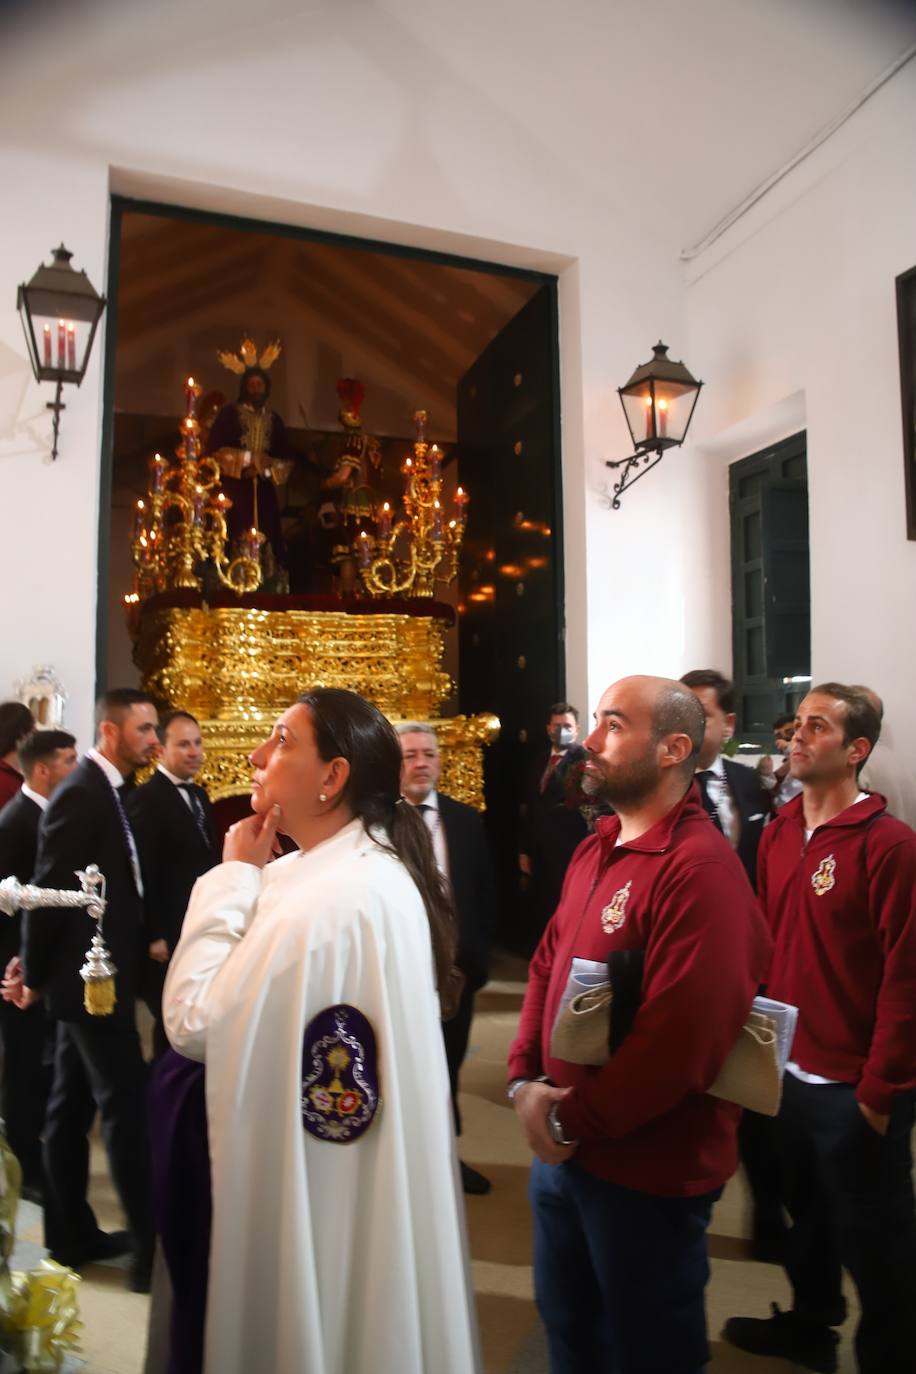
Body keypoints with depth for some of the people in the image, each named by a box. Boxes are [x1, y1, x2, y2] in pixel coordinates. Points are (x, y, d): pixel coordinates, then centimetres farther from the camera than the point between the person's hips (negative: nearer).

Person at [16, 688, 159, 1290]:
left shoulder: (107, 791, 10)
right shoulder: (81, 793, -19)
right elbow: (49, 890, -17)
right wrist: (35, 976, -9)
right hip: (91, 977, -9)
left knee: (73, 1107, 16)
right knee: (128, 1107, -4)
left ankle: (72, 1235, 28)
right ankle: (150, 1249, 6)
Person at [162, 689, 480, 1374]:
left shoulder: (328, 896, -30)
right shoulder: (379, 867, 2)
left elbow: (193, 1023, -24)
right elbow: (259, 1005, 9)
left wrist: (234, 876, -19)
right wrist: (250, 878, -3)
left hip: (320, 1190, -9)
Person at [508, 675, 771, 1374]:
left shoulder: (701, 868, -23)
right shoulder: (594, 850, 5)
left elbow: (681, 1037, -27)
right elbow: (549, 963, 8)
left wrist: (571, 1121, -17)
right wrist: (525, 1081, -4)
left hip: (647, 1171, -7)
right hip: (563, 1150, 7)